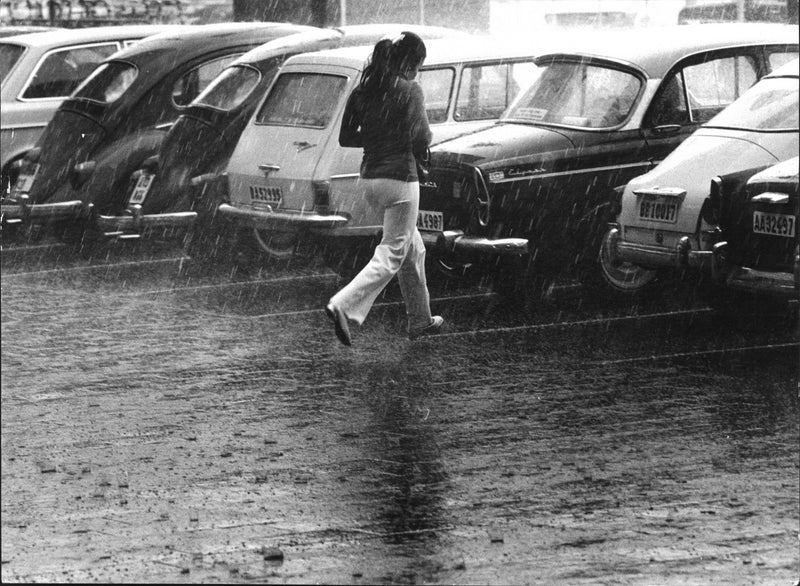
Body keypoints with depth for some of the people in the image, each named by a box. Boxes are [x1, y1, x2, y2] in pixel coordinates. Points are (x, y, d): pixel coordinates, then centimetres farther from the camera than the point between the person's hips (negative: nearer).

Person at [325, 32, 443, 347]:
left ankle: (420, 320, 29)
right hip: (399, 178, -8)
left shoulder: (362, 91, 7)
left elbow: (345, 138, 10)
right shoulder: (409, 91, -12)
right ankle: (343, 306, -20)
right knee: (391, 255, -4)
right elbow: (421, 139, -15)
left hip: (369, 178, 8)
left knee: (413, 248, 22)